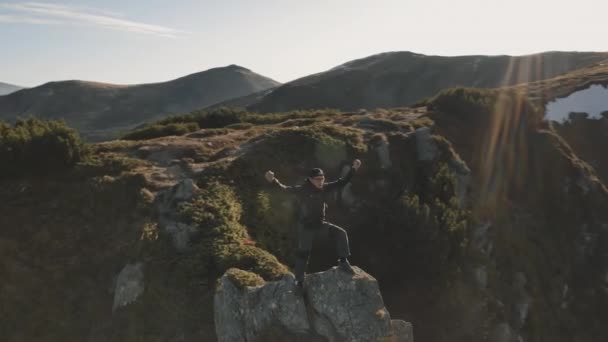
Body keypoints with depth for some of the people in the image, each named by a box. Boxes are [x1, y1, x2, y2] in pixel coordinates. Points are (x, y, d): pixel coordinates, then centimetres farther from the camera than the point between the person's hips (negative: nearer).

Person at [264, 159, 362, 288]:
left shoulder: (325, 188, -5)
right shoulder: (302, 190, -17)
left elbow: (342, 182, 2)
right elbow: (285, 188, -21)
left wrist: (353, 169, -3)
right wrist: (273, 181, -38)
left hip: (320, 224, 4)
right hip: (305, 226, -4)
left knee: (341, 233, -13)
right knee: (303, 253, 4)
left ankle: (343, 261, -4)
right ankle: (299, 281, 21)